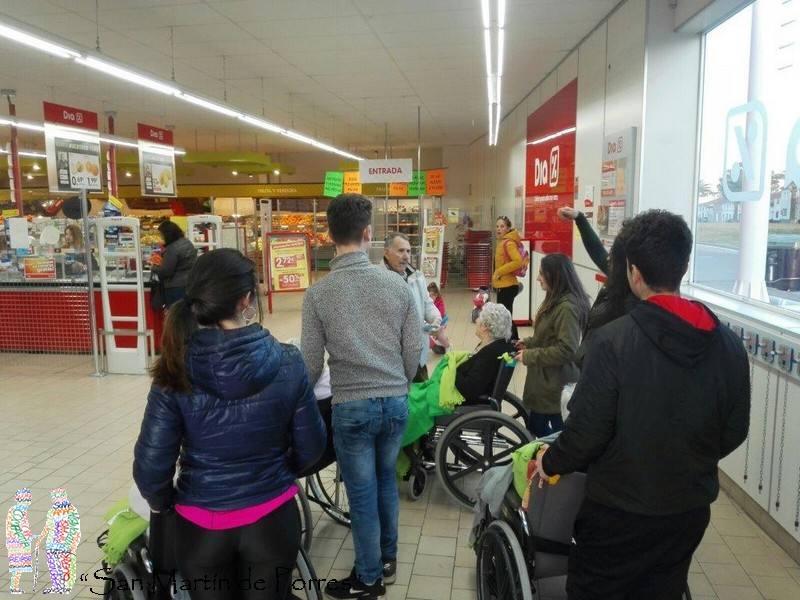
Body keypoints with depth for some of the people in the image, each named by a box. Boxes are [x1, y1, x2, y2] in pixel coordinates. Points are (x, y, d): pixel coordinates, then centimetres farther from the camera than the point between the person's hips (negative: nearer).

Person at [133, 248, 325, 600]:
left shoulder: (176, 372, -18)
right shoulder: (287, 364, -18)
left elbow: (151, 463, -13)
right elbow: (311, 447, -7)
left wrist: (162, 504, 8)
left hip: (201, 526, 0)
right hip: (271, 518, 0)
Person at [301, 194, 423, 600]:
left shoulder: (318, 294, -11)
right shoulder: (397, 284, -5)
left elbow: (312, 363, -6)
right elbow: (414, 350, 0)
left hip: (351, 407, -3)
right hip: (395, 403, 3)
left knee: (362, 495, 11)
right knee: (386, 480, 24)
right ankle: (387, 558, 41)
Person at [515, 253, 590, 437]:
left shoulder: (567, 307, -23)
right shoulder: (556, 301, 9)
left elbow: (566, 350, -27)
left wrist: (529, 356, -20)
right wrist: (529, 342, 7)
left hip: (556, 383, -10)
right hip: (547, 378, 10)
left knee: (537, 426, 3)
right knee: (536, 424, 18)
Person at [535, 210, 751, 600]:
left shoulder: (614, 340, -24)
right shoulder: (728, 344, -7)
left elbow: (587, 430, -20)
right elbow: (734, 432, 2)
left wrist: (551, 461, -1)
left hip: (619, 510, -5)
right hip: (691, 508, 5)